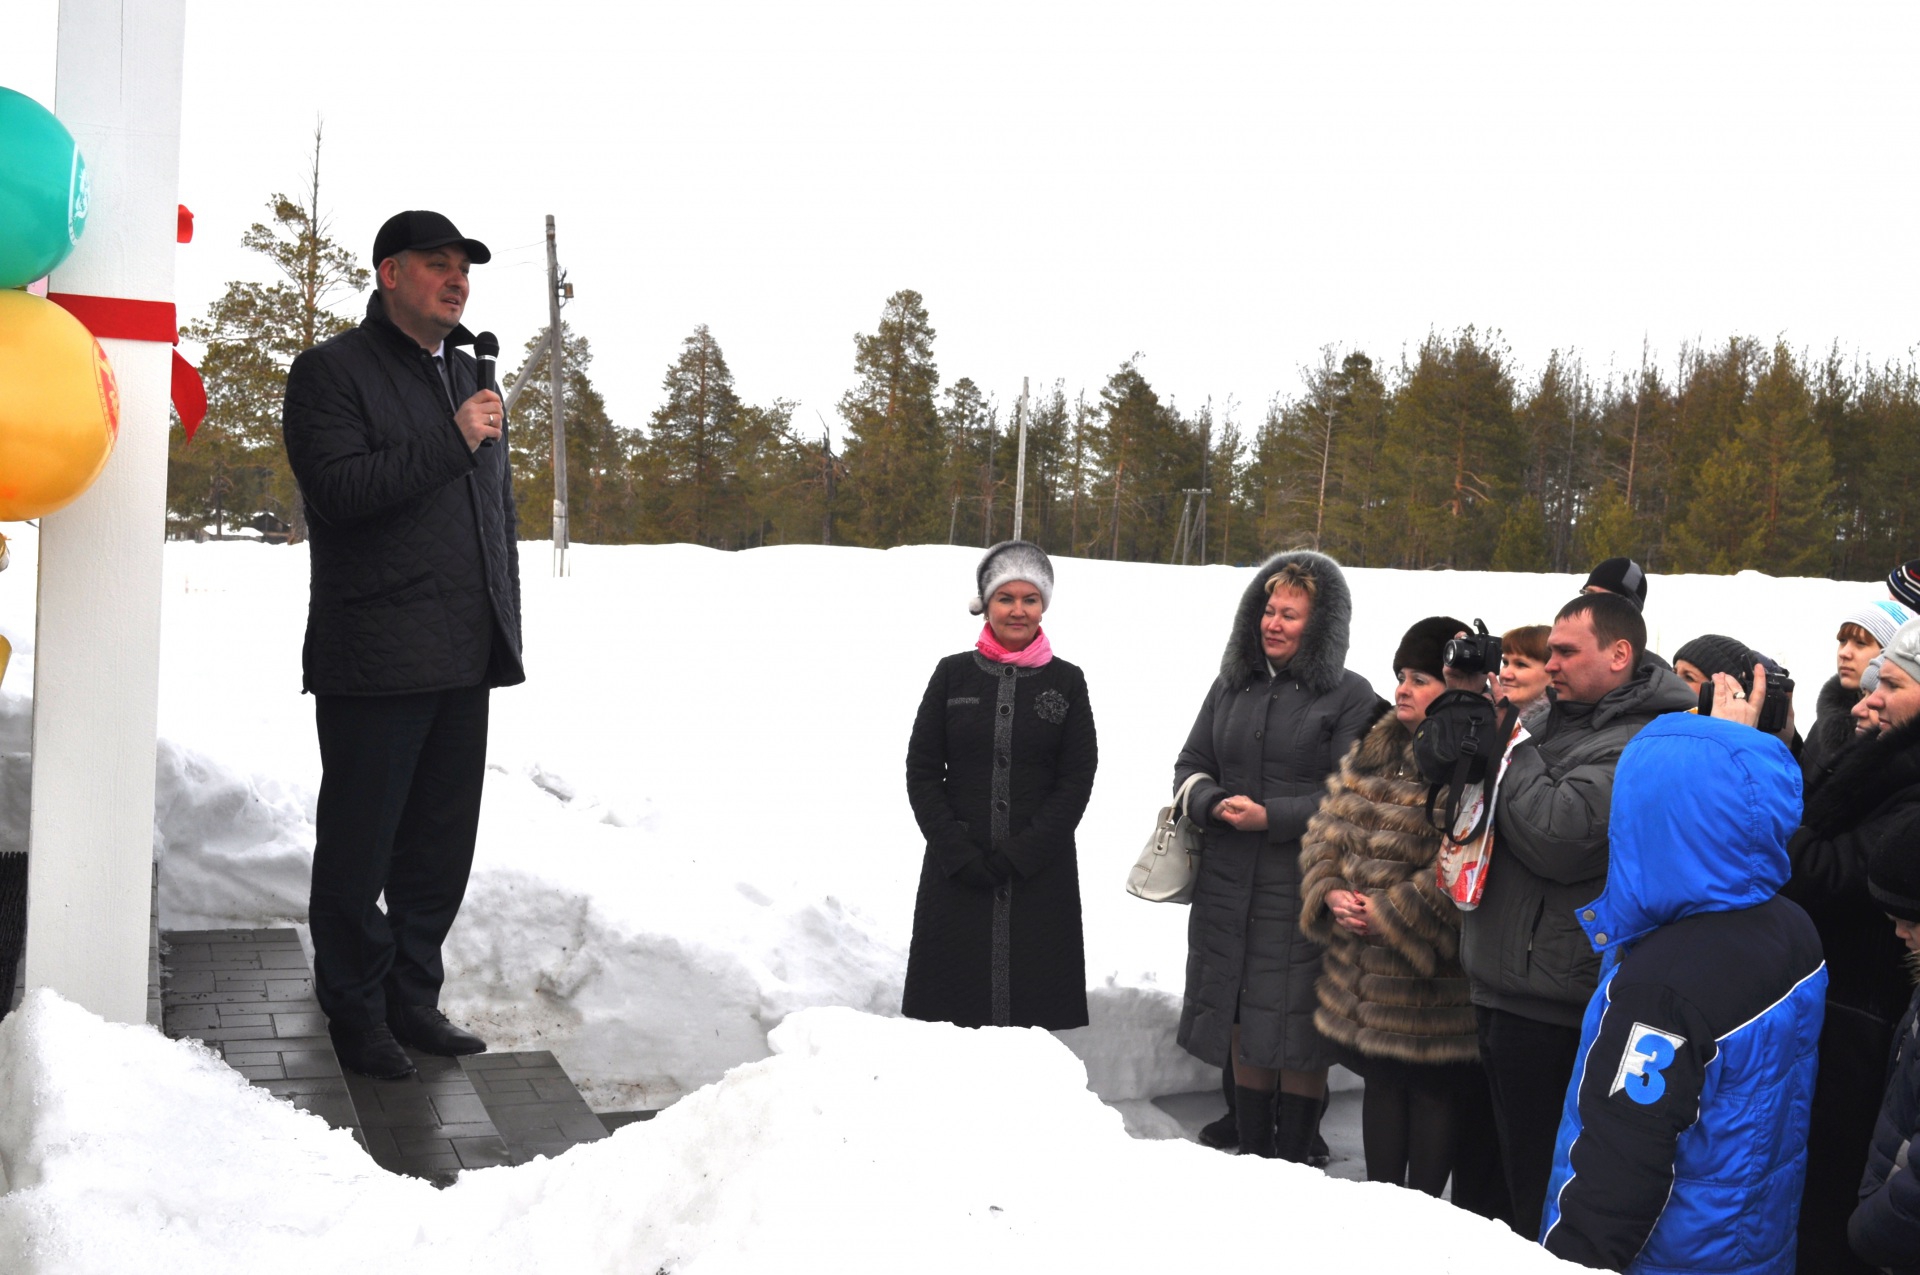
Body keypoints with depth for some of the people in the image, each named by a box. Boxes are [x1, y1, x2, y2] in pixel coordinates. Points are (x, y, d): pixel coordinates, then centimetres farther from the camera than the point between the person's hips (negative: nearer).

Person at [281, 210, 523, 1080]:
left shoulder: (468, 376, 20)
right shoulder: (332, 371, -1)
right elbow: (340, 487, -16)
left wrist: (504, 629, 18)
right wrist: (451, 442, -17)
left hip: (463, 660, 7)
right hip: (374, 660, -6)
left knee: (442, 845, 11)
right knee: (359, 845, 3)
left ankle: (414, 999, 23)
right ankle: (356, 1012, 17)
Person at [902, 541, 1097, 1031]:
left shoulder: (1066, 681, 4)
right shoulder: (953, 674, 4)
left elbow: (1077, 782, -1)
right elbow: (922, 774, 2)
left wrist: (1018, 856, -9)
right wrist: (960, 854, -8)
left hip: (1040, 876, 0)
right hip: (956, 876, 1)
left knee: (1030, 1010, 1)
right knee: (953, 1006, 2)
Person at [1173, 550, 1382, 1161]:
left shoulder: (1349, 697, -4)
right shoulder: (1231, 686, 12)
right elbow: (1190, 765, 15)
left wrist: (1272, 817, -18)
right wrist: (1213, 804, -7)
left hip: (1302, 897, -5)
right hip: (1228, 890, 5)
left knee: (1298, 1038, 1)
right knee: (1243, 1030, 12)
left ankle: (1292, 1165, 14)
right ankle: (1251, 1153, 26)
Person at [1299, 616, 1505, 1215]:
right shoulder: (1374, 749, 10)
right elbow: (1325, 826, 12)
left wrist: (1390, 914, -18)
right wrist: (1329, 892, -3)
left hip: (1430, 970, -8)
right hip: (1363, 961, 8)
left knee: (1433, 1088, 6)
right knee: (1381, 1079, 18)